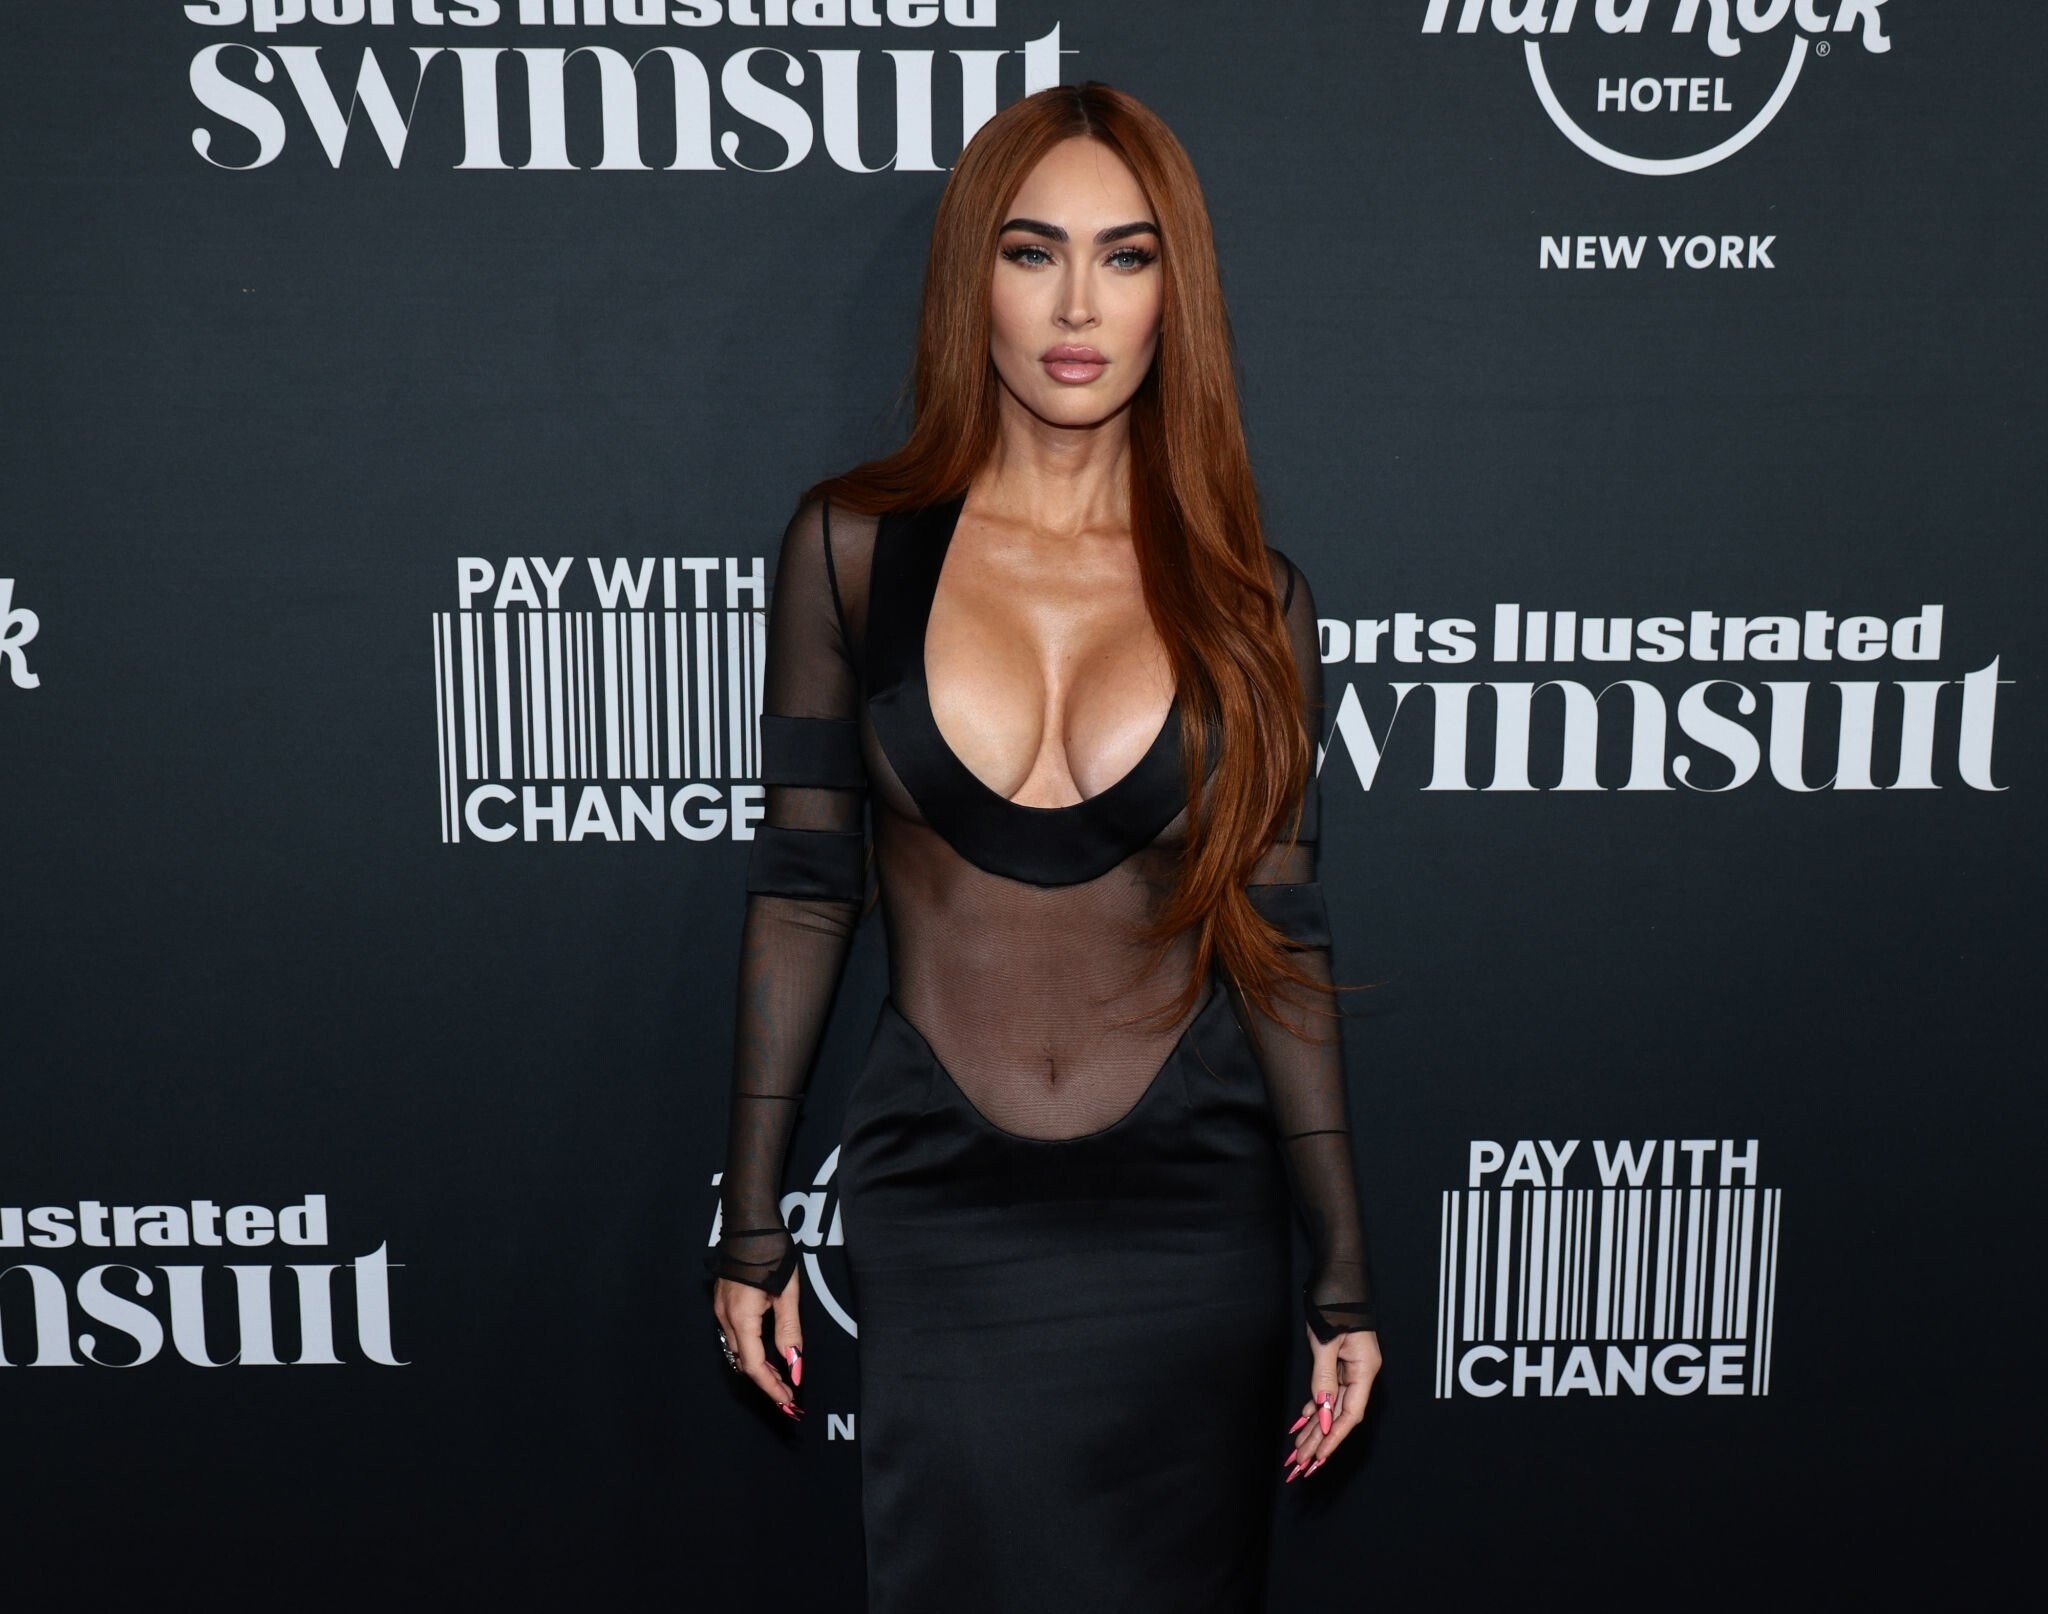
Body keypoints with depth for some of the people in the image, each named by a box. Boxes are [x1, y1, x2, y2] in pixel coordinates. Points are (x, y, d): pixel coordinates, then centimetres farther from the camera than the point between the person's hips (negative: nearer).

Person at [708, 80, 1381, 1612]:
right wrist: (752, 1218, 1)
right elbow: (802, 883, -1)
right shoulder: (854, 544, -4)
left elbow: (1279, 937, -1)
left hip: (1192, 1214, 1)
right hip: (940, 1214, 0)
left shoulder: (1250, 598, -3)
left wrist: (1344, 1273, 0)